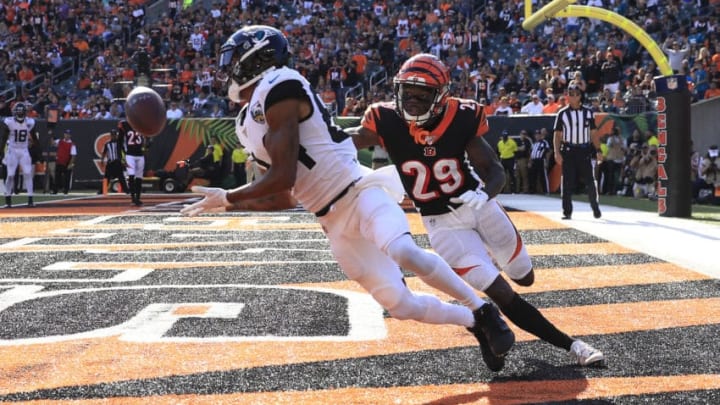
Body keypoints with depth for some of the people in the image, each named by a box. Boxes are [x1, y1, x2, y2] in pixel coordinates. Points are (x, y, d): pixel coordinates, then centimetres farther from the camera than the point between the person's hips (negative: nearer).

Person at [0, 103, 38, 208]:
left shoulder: (30, 122, -2)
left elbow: (34, 138, 10)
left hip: (24, 151, 2)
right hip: (12, 151, -2)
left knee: (28, 174, -6)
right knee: (10, 175, -3)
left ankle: (30, 199, -3)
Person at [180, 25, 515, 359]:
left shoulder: (277, 89, -12)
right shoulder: (249, 125, 16)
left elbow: (283, 178, -18)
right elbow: (282, 199, 22)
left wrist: (227, 197, -5)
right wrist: (228, 205, 21)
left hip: (359, 194, -8)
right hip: (335, 224, 8)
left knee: (404, 253, -34)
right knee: (400, 306, -2)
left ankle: (484, 311, -14)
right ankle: (473, 322, 19)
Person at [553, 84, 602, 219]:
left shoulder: (588, 113, 10)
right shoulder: (562, 113, 4)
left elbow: (593, 133, 12)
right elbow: (557, 135, 2)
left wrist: (598, 150, 3)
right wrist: (557, 152, -8)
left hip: (585, 151, 1)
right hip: (568, 151, -1)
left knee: (590, 181, -1)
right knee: (568, 183, -2)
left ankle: (595, 208, 12)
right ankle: (567, 211, 4)